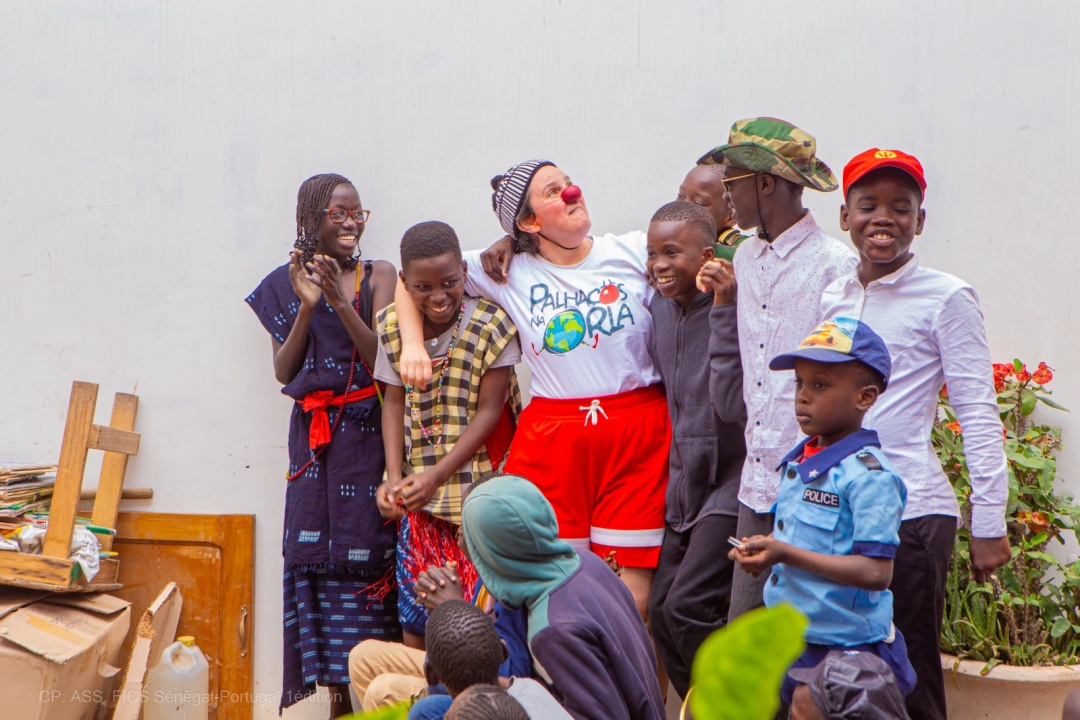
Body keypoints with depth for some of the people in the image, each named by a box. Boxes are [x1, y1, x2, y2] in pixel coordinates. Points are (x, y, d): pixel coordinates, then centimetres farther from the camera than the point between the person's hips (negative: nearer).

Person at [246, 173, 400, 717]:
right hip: (314, 439, 2)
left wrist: (340, 300, -17)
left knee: (367, 551, -6)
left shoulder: (377, 276, 4)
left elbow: (383, 358, -7)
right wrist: (307, 306, -10)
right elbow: (283, 371, 2)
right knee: (317, 555, -4)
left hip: (368, 434, -2)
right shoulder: (287, 284, 9)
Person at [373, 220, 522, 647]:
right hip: (418, 489, 4)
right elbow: (394, 402, 6)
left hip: (480, 481, -4)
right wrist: (394, 477, -7)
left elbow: (489, 409, -12)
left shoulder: (492, 325, -12)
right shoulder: (392, 326, 1)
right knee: (414, 611, 7)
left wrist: (437, 475, -20)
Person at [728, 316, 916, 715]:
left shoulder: (868, 473, -17)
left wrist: (788, 555, -25)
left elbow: (876, 572, -22)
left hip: (848, 649, -8)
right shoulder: (798, 462, 8)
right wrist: (763, 552, 0)